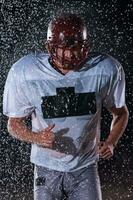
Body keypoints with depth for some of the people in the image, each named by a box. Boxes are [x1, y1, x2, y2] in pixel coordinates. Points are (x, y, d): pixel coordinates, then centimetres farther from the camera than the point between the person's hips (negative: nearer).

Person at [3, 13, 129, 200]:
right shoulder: (24, 73, -15)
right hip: (46, 168, 0)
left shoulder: (106, 70, -13)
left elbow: (120, 112, 6)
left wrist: (110, 143, -11)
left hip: (85, 168, 0)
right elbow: (14, 122, -3)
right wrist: (35, 137, -23)